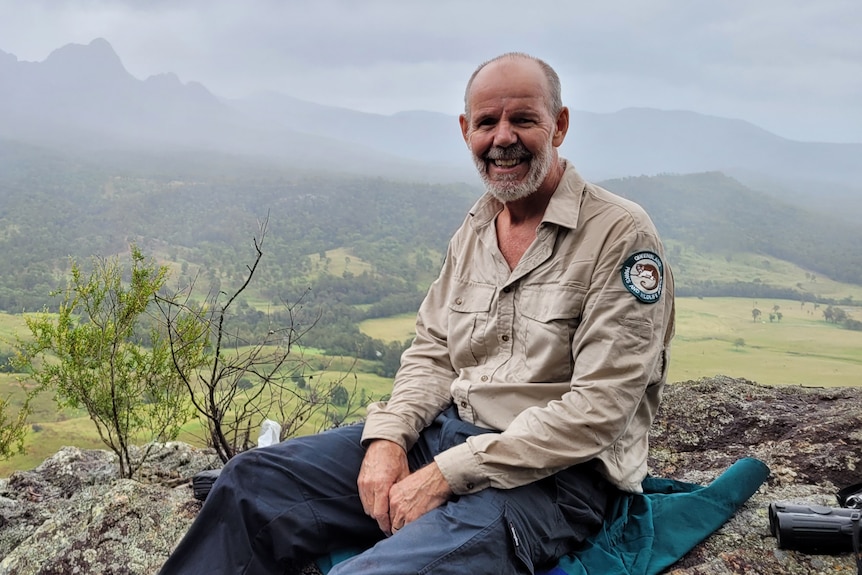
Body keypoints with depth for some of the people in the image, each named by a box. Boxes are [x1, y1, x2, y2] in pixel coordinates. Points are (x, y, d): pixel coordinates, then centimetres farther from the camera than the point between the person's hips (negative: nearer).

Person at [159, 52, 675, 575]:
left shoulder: (621, 235, -12)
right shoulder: (474, 228, 11)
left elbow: (595, 410, -18)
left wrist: (446, 474, -20)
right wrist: (389, 436, -7)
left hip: (554, 474, -6)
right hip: (448, 431, 7)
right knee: (252, 481, -3)